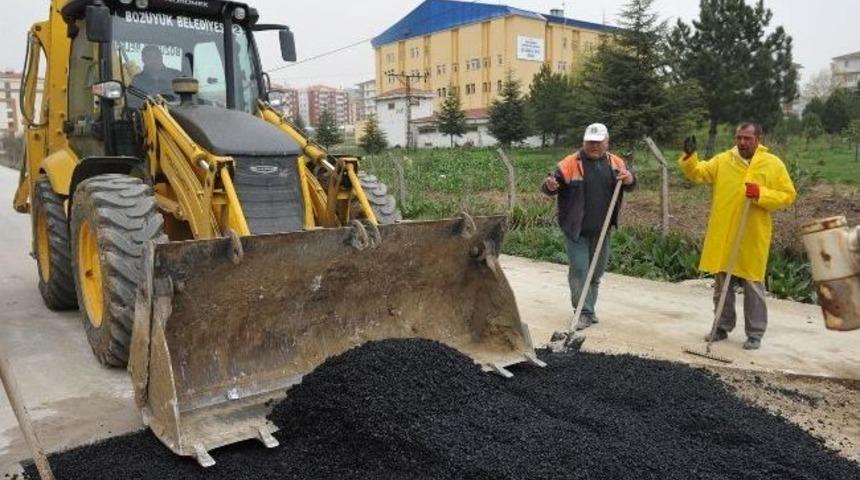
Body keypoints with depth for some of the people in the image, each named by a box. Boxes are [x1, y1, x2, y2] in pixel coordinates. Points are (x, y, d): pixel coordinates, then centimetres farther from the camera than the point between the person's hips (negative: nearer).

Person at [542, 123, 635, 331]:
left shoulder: (616, 163, 4)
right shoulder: (570, 164, -9)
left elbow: (629, 184, 14)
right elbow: (553, 185, -9)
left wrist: (630, 179, -11)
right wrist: (550, 186, -34)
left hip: (601, 230, 5)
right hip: (576, 229, -4)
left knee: (596, 272, 15)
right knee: (579, 270, -6)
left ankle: (590, 309, 31)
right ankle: (584, 313, 3)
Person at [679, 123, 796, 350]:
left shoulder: (773, 164, -2)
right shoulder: (722, 160, 5)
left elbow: (788, 195, -2)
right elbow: (698, 173, 0)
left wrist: (761, 194, -18)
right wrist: (689, 157, -18)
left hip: (752, 238, -2)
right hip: (722, 236, 3)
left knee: (753, 286, 6)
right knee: (722, 284, 12)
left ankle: (755, 334, 17)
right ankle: (722, 327, 26)